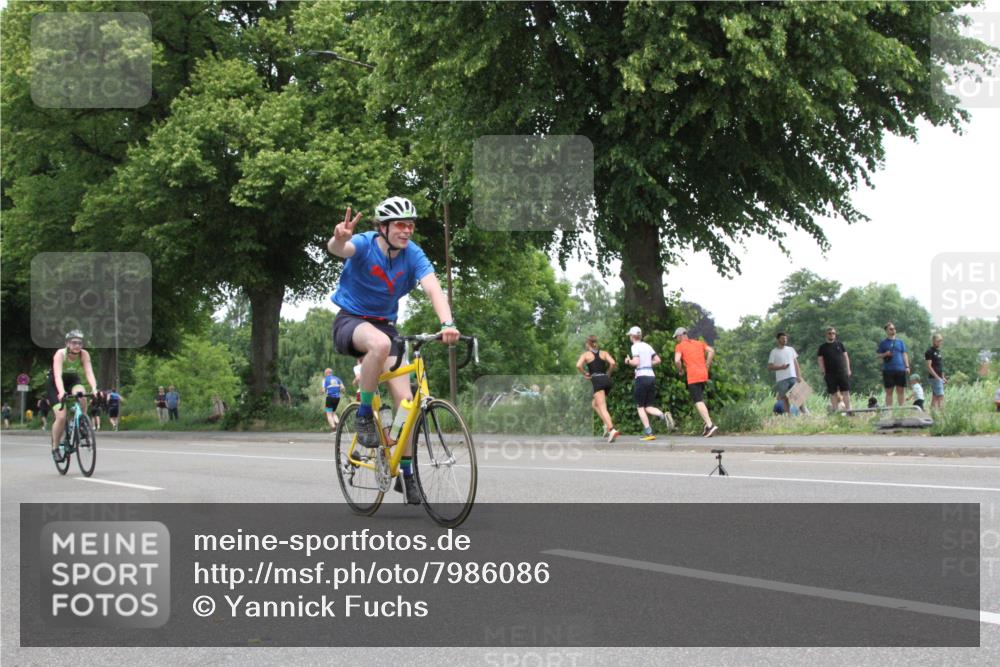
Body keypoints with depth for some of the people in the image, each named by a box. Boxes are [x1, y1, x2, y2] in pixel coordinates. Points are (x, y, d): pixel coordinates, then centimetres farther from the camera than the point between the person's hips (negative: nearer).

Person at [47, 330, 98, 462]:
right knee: (61, 417, -18)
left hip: (72, 380, 3)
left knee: (81, 397, -33)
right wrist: (61, 392, -58)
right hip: (54, 384, -3)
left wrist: (94, 389, -49)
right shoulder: (60, 354, -29)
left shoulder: (84, 354, -21)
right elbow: (58, 375, -41)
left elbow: (89, 373, -32)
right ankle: (55, 448, 2)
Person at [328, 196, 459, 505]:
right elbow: (338, 249, -41)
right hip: (351, 322, -4)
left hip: (385, 325, 4)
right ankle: (364, 416, -20)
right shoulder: (364, 244, -18)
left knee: (405, 398, -8)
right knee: (380, 342, -39)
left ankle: (406, 473, 7)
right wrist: (339, 239, -68)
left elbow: (433, 288, -25)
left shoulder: (413, 255, -11)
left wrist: (447, 323, -45)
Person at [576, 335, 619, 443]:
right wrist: (608, 373, 13)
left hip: (597, 381, -5)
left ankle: (612, 429, -32)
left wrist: (585, 374, 4)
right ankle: (607, 425, 5)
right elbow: (613, 363, -2)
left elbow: (578, 365, -11)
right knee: (594, 404, 23)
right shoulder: (603, 353, 15)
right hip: (606, 380, 5)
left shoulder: (586, 354, 7)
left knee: (602, 408, -13)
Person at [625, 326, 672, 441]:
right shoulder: (647, 346, 14)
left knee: (640, 406, 3)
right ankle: (663, 415, -18)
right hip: (652, 376, 6)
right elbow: (658, 360, 13)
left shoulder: (635, 347, -6)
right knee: (648, 406, 12)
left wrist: (628, 361, 2)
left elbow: (636, 362, -17)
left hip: (642, 377, -6)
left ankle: (648, 432, -7)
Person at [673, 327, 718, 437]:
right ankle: (707, 423, 6)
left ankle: (710, 425, -22)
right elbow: (711, 351, 6)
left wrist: (680, 369, 7)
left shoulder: (679, 346, 3)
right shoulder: (699, 343, 19)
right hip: (704, 375, 6)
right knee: (699, 400, 20)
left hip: (693, 377, -6)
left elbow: (677, 360, -12)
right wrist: (706, 366, 10)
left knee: (698, 402, -9)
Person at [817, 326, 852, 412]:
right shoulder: (823, 347, 6)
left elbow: (845, 356, 12)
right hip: (830, 374, -1)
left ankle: (848, 409, -1)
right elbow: (820, 360, 5)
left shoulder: (839, 344, 10)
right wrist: (822, 371, -7)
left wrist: (848, 369, 5)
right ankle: (835, 410, 7)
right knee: (833, 393, 2)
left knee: (846, 391, -4)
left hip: (842, 372, 1)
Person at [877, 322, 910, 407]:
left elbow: (904, 354, 13)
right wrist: (885, 354, -14)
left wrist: (907, 366, 4)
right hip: (888, 370, -2)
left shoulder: (900, 342, 14)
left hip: (900, 369, 2)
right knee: (889, 391, -1)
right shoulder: (883, 342, 7)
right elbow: (878, 354, 6)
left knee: (900, 391, 3)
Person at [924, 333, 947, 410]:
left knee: (935, 397, 8)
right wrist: (937, 377, -20)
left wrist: (943, 377, 19)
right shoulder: (929, 351, -10)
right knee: (941, 396, -15)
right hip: (934, 377, -9)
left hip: (939, 378, 9)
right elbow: (929, 366, -16)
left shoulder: (938, 351, 17)